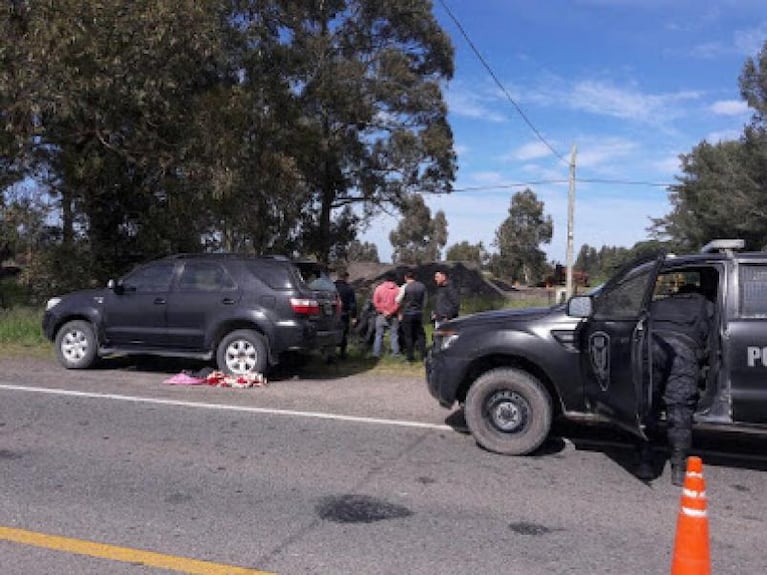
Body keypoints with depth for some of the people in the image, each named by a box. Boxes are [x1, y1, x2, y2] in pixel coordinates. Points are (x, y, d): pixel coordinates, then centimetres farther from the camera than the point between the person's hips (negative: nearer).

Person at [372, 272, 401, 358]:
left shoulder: (379, 288, -2)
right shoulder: (397, 289, -3)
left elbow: (375, 302, -6)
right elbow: (398, 303, -10)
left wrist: (383, 311, -4)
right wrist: (391, 312, -8)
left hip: (381, 315, 0)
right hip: (393, 316, 0)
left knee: (379, 335, 7)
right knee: (394, 335, 7)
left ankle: (376, 353, 6)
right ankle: (395, 352, 7)